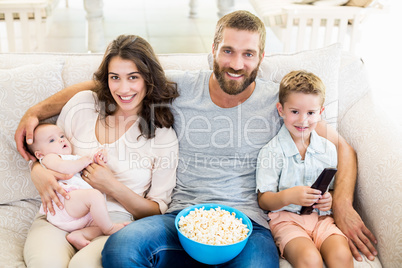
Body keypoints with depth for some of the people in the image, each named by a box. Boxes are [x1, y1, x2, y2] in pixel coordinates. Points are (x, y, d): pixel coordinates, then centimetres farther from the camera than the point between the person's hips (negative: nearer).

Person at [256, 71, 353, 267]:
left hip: (322, 217, 4)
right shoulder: (271, 151, -3)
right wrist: (289, 196, -24)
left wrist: (331, 200, -5)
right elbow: (263, 201, -5)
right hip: (286, 217, -4)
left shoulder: (328, 149, 9)